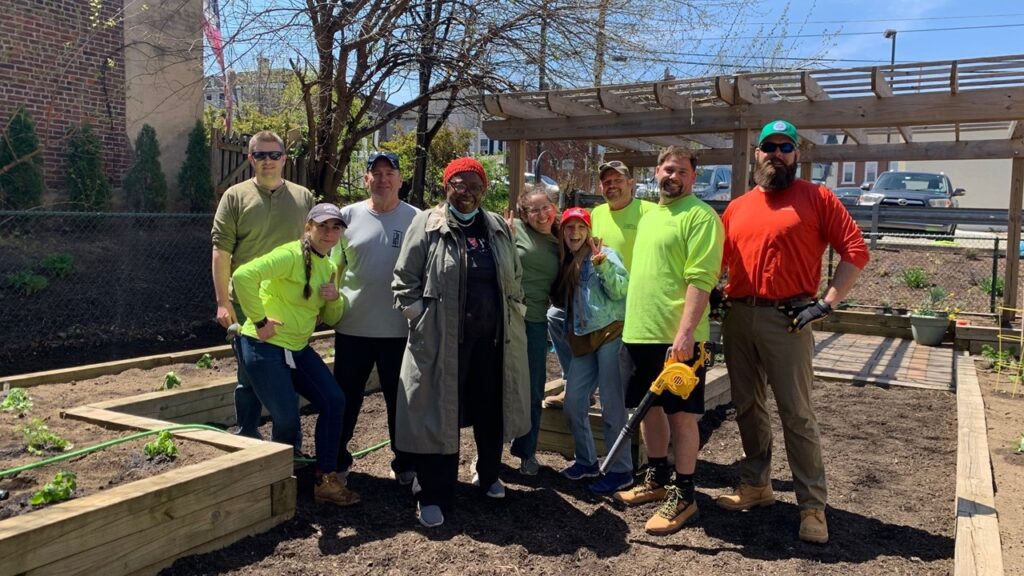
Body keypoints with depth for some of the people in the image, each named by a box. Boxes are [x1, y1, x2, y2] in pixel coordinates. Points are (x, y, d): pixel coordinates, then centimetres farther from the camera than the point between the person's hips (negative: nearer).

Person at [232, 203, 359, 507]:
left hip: (298, 347, 8)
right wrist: (259, 320, -24)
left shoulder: (328, 267, 10)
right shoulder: (291, 255, -17)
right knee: (287, 418, -7)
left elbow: (330, 318, 16)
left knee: (334, 401, -1)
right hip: (265, 346, -8)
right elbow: (243, 276, -30)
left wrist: (335, 299, -6)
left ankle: (326, 480, 9)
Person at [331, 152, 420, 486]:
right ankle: (336, 459, 31)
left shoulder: (416, 220, -2)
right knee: (345, 397, 14)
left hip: (399, 329, -1)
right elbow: (334, 265, 10)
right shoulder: (348, 216, 3)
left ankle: (405, 463, 27)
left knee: (400, 399, 11)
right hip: (352, 327, 2)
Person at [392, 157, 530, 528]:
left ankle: (488, 476, 38)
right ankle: (433, 496, 13)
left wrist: (513, 314, 11)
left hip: (493, 337, 4)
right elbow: (404, 281, -3)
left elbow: (515, 278, 18)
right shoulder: (426, 224, -3)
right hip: (441, 340, -4)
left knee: (492, 410, 15)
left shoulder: (498, 228, 11)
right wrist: (422, 321, -7)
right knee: (440, 415, 1)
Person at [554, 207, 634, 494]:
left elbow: (621, 290, -14)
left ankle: (621, 471, 6)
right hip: (582, 340, 7)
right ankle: (586, 461, 26)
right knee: (573, 403, 9)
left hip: (610, 333, -7)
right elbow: (561, 301, 21)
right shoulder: (565, 263, 17)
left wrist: (601, 264, -24)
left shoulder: (603, 254, -3)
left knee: (612, 405, -5)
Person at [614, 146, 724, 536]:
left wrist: (685, 333, -25)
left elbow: (700, 280, -17)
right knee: (649, 406, 16)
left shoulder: (700, 216, -8)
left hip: (677, 338, -8)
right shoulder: (649, 216, 18)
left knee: (681, 413, 0)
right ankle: (656, 479, 32)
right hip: (640, 332, 8)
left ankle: (683, 495, 12)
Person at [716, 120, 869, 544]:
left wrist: (827, 303, -10)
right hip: (737, 317, 5)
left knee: (796, 414, -2)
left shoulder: (816, 198, 0)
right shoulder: (738, 207, 13)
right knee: (747, 407, 14)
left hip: (786, 318, -5)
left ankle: (812, 506, 8)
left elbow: (855, 251, -4)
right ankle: (756, 484, 29)